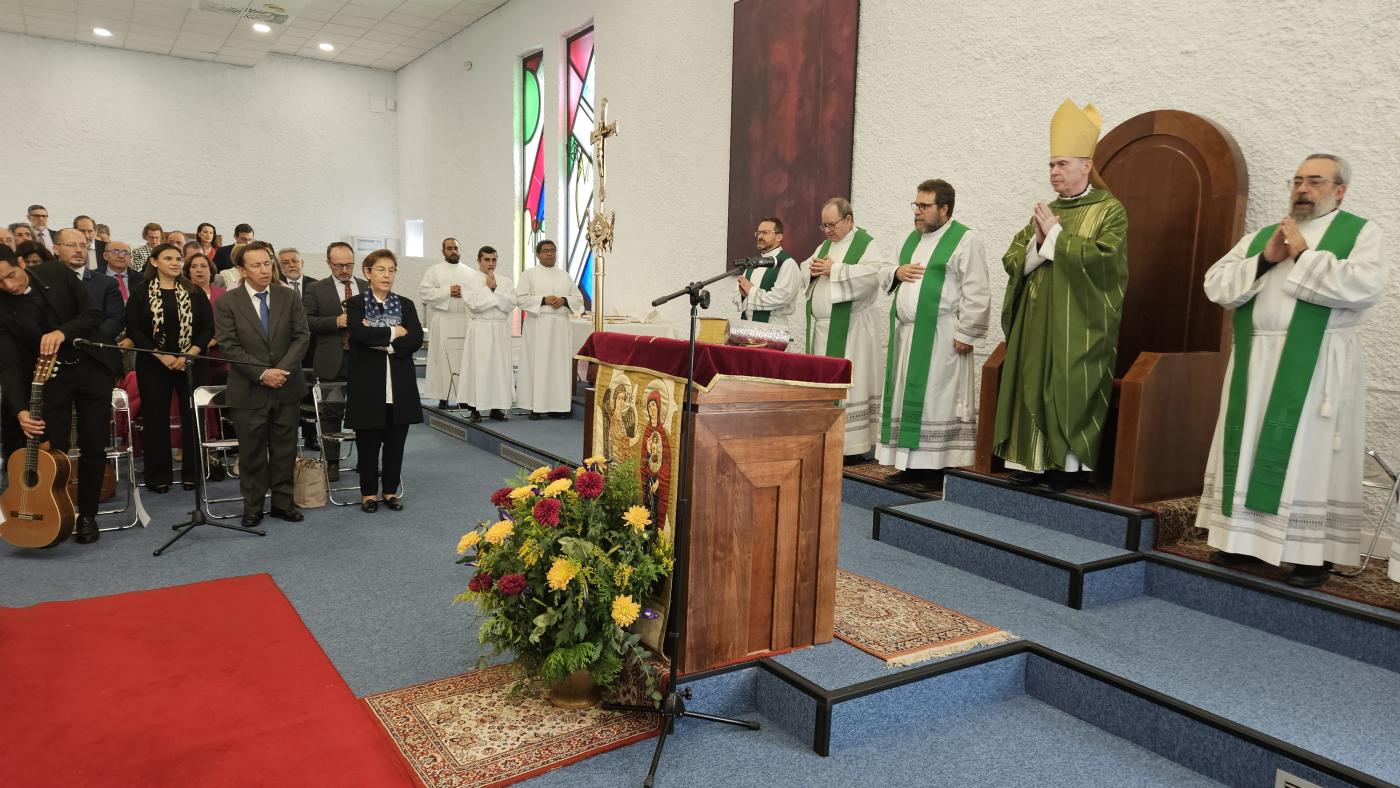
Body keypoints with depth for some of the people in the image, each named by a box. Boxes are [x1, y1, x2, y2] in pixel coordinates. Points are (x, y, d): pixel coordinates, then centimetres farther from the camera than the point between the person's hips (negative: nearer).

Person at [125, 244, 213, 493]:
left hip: (191, 363, 1)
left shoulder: (194, 292, 5)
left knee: (193, 417, 2)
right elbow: (134, 329, -5)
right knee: (155, 419, 3)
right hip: (153, 365, -1)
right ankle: (158, 477, 12)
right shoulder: (141, 293, 1)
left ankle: (192, 473, 11)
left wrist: (190, 354, -11)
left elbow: (208, 327, 1)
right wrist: (162, 356, -13)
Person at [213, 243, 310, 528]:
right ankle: (252, 507, 19)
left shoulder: (288, 297, 4)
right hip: (249, 391, -2)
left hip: (286, 387, 2)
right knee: (252, 452, 7)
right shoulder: (227, 302, -3)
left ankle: (282, 503, 20)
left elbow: (302, 336, 0)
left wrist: (282, 369, -13)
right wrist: (262, 373, -17)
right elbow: (228, 346, -8)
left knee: (284, 450, 9)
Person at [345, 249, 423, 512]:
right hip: (369, 384, -2)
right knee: (369, 442, 5)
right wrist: (394, 332, -10)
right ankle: (368, 492, 18)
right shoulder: (355, 304, 1)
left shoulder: (405, 304, 9)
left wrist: (383, 343, -13)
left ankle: (390, 490, 20)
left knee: (395, 441, 8)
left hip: (400, 385, 3)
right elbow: (359, 334, -18)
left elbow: (416, 339, -4)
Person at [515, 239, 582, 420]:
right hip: (537, 325, -3)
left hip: (560, 326, 4)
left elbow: (578, 299, 13)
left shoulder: (565, 275, 16)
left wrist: (564, 301, -7)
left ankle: (558, 406, 4)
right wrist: (543, 300, -14)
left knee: (560, 364, 0)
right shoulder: (529, 274, 6)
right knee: (537, 364, -6)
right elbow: (521, 298, -4)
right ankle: (536, 406, -3)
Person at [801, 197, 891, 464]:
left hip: (849, 329, -7)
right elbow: (804, 270, 17)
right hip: (821, 327, 8)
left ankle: (853, 446, -1)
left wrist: (834, 270, -20)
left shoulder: (866, 245, -7)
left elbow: (873, 274, -23)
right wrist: (812, 269, -6)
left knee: (847, 385, -7)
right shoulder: (825, 245, 17)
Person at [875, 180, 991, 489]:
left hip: (940, 337, -8)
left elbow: (976, 293, -13)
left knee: (937, 400, -4)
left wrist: (965, 333, -16)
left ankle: (939, 467, 4)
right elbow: (884, 277, 23)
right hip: (906, 333, 8)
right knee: (907, 398, 9)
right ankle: (911, 464, 18)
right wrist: (896, 273, 1)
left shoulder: (965, 241, -7)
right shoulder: (912, 238, 17)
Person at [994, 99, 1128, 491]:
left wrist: (1056, 234, -11)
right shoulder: (1045, 210, 17)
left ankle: (1069, 462, 3)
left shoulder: (1109, 209, -1)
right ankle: (1032, 459, 10)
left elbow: (1102, 257, -17)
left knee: (1069, 391, -5)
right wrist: (1038, 242, -9)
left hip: (1078, 324, -6)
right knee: (1033, 387, 5)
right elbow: (1012, 259, 10)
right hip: (1036, 320, 6)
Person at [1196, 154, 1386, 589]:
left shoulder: (1361, 232, 4)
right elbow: (1216, 285, 5)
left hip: (1317, 367, -4)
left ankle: (1314, 553, 5)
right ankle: (1245, 537, 14)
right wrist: (1265, 260, -8)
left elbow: (1365, 286, -15)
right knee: (1251, 451, 6)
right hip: (1256, 365, 5)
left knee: (1310, 457, -3)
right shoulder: (1258, 237, 17)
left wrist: (1304, 255, -11)